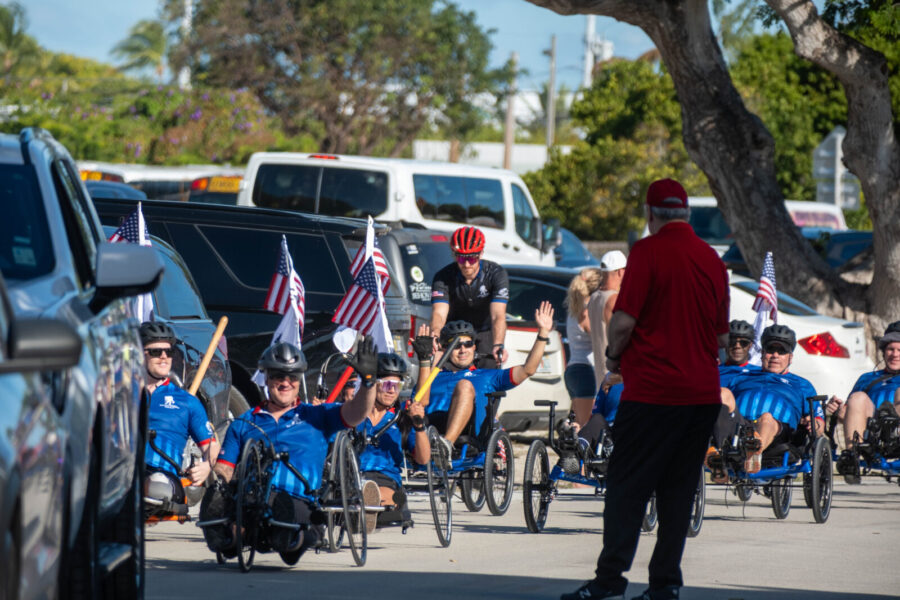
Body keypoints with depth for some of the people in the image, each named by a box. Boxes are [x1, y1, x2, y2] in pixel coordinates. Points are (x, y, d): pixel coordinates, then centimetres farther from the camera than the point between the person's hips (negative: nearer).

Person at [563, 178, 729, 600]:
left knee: (627, 486, -3)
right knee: (678, 490, 9)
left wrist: (614, 355, 4)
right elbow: (723, 335, 15)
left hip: (652, 388, -6)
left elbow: (624, 320, -14)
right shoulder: (712, 258, 9)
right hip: (703, 390, 6)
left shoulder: (647, 251, -9)